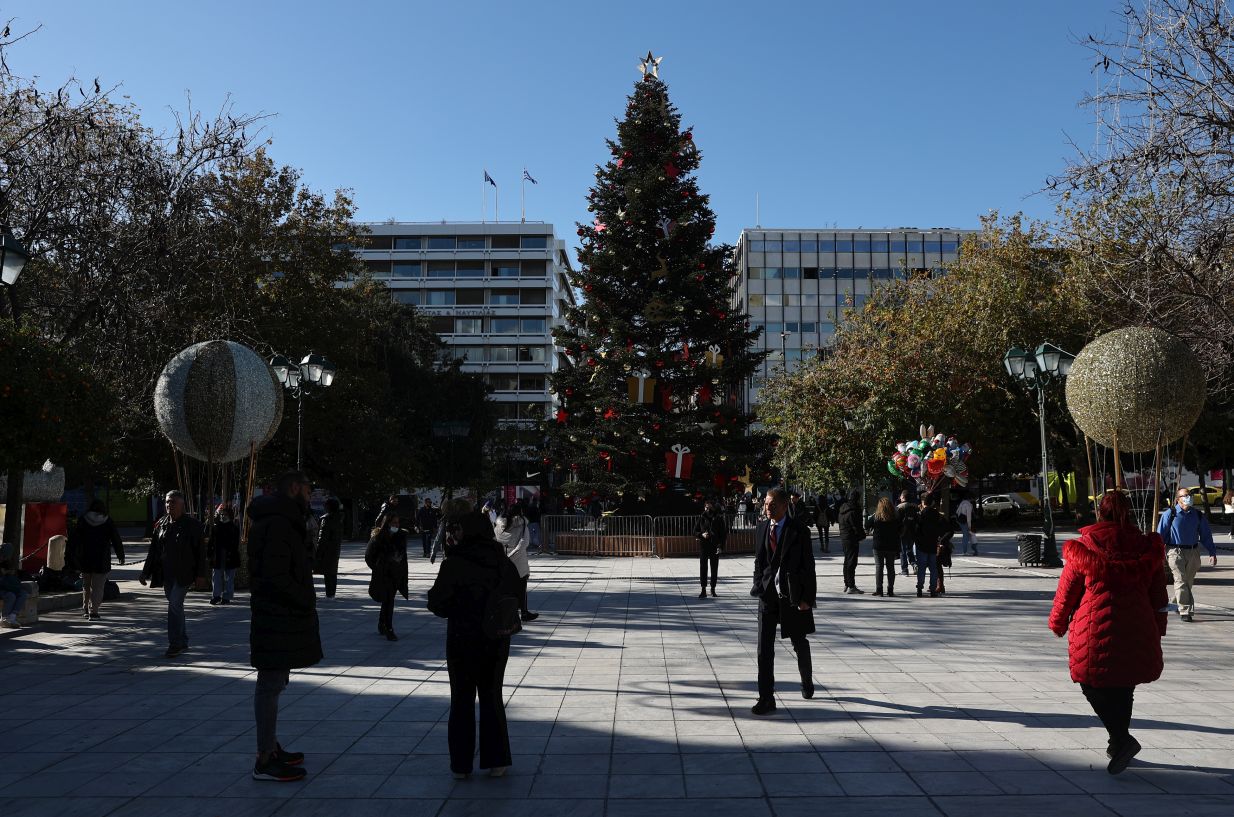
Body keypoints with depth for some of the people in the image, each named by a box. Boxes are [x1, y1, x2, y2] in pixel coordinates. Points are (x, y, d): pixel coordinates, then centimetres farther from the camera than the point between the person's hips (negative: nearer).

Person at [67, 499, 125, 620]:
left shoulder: (82, 520, 3)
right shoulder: (108, 522, -2)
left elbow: (73, 539, 2)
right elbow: (116, 540, 2)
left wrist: (72, 557, 6)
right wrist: (121, 556, 13)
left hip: (84, 560, 3)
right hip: (102, 560, -3)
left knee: (86, 585, 19)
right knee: (98, 587, 0)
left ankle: (85, 609, 25)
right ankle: (93, 612, -6)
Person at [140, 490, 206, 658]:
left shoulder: (192, 525, -5)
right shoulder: (161, 524, 9)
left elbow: (200, 551, -4)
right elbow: (153, 550, 14)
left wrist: (200, 574, -8)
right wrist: (145, 573, 9)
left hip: (184, 574, -6)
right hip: (166, 574, 6)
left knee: (174, 605, -14)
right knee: (175, 606, 12)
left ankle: (175, 644, -8)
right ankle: (183, 642, 23)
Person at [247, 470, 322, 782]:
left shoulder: (283, 522, 16)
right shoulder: (277, 524, -19)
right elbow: (276, 575, -25)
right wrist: (306, 601, -15)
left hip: (281, 618, 11)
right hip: (278, 619, -11)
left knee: (274, 684, 19)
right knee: (271, 685, -4)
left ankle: (271, 748, 31)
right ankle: (265, 760, 2)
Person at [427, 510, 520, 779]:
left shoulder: (454, 564, -15)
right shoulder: (504, 563, -2)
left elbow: (438, 604, -12)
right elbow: (515, 598, 4)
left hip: (462, 639, -3)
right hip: (497, 641, 3)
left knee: (462, 700, 9)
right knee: (492, 697, 14)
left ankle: (461, 764, 15)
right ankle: (496, 761, 15)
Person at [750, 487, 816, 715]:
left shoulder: (799, 530, -8)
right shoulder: (761, 529, 5)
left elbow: (808, 566, -8)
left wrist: (807, 598, -11)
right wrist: (759, 588, 4)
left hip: (793, 595, -3)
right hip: (768, 594, 3)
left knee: (799, 644, 16)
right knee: (764, 647, -4)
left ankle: (807, 682, 42)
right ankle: (766, 698, 0)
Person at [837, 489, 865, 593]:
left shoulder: (843, 508, 10)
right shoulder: (853, 511, -20)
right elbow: (857, 527, -19)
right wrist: (863, 535, -3)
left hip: (844, 538, 10)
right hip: (852, 539, -10)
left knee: (847, 561, 17)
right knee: (851, 562, -6)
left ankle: (847, 584, 24)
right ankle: (851, 586, -4)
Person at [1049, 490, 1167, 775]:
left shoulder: (1084, 548, -8)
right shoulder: (1147, 548, 2)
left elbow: (1066, 591, 0)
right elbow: (1158, 596, 11)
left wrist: (1058, 623, 15)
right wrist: (1157, 631, 23)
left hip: (1095, 633, -4)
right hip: (1137, 633, 4)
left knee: (1093, 686, 6)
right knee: (1123, 689, 17)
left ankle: (1122, 739, -10)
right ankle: (1118, 744, 26)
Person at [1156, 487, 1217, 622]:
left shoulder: (1198, 515, 6)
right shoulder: (1169, 514, -4)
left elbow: (1206, 535, 13)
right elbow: (1160, 534, -2)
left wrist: (1212, 553, 8)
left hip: (1193, 552, 4)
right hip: (1175, 551, -4)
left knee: (1188, 581, 12)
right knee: (1181, 581, -10)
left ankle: (1177, 604, 33)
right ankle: (1185, 611, -8)